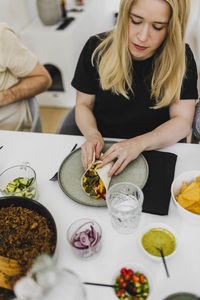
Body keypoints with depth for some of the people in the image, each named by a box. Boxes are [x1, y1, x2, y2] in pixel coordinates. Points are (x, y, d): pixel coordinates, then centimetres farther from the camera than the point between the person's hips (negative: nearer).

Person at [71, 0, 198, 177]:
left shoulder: (182, 58, -7)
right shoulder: (97, 49, -6)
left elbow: (183, 121, -10)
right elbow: (83, 104, 2)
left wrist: (139, 144, -26)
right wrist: (92, 134, -20)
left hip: (156, 152, 1)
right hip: (101, 149, 0)